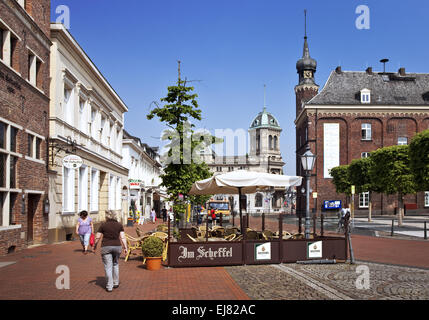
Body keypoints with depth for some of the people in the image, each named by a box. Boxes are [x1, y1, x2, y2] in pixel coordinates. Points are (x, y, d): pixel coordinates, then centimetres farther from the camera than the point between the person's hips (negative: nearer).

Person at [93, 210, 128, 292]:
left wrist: (95, 246, 12)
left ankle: (109, 286, 2)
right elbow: (122, 237, -4)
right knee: (115, 264, 21)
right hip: (117, 246, 3)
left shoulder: (103, 225, -4)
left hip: (106, 247, -3)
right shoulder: (119, 225, 1)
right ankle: (116, 283, 25)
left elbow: (97, 237, -2)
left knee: (108, 267, 1)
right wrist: (125, 248, -2)